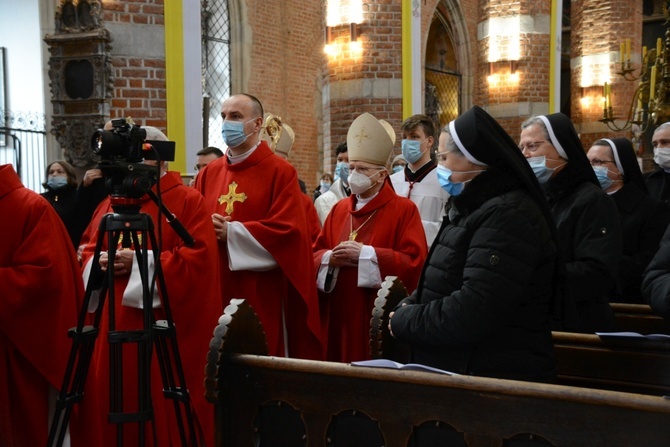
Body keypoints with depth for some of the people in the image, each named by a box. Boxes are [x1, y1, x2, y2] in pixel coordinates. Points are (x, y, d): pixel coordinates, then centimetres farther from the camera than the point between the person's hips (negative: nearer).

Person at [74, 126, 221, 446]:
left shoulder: (188, 201, -2)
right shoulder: (111, 202, 17)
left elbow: (200, 258, -13)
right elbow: (87, 250, 19)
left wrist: (140, 261, -17)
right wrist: (100, 261, -5)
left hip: (162, 324, -6)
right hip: (111, 322, 6)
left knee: (162, 407, -3)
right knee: (108, 399, 7)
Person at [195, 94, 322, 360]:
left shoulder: (280, 172, -3)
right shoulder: (208, 174, 13)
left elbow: (287, 230, -13)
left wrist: (231, 232, -14)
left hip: (262, 295, -4)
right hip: (215, 292, 5)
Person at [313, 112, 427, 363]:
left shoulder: (404, 210, -4)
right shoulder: (339, 209, 13)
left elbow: (414, 262, -14)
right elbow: (315, 254, 14)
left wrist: (365, 254, -17)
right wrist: (331, 258, -9)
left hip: (379, 317, -5)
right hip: (340, 316, 5)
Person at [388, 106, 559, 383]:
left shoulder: (506, 216, -21)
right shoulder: (477, 208, 13)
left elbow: (471, 313, -28)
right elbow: (442, 284, 16)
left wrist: (404, 322, -15)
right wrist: (407, 308, -3)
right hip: (461, 372, 9)